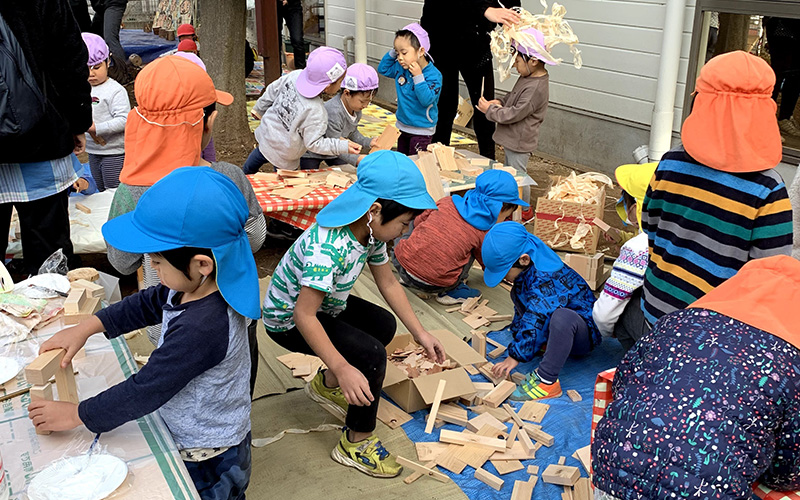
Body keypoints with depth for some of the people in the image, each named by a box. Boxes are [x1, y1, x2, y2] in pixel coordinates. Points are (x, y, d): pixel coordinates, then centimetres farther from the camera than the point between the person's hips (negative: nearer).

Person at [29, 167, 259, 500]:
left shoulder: (199, 329, -38)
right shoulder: (201, 287, -11)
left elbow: (144, 391, -28)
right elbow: (148, 304, 8)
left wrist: (76, 415, -14)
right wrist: (86, 328, 1)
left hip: (207, 460, -8)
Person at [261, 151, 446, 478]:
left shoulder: (371, 232, -11)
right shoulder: (328, 247, -39)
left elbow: (388, 284, 1)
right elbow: (304, 316, -38)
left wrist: (420, 334, 1)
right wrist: (342, 368, -41)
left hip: (325, 304, 9)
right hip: (288, 319, -9)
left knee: (385, 325, 16)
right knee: (371, 355, -20)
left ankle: (326, 385, 32)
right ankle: (356, 444, -1)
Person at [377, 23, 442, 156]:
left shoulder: (433, 75, -22)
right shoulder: (400, 68, -1)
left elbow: (426, 100, -30)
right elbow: (383, 69, 14)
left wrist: (418, 77, -35)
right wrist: (393, 52, -1)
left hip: (421, 130, -7)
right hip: (403, 126, 7)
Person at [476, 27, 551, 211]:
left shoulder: (535, 89, -29)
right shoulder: (528, 76, 2)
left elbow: (513, 114, -27)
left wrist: (489, 110, -16)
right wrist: (499, 102, 0)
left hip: (519, 142, -10)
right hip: (513, 139, 10)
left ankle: (524, 211, 21)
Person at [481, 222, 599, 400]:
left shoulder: (544, 280, -30)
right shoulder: (527, 269, -1)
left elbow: (535, 321, -32)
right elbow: (524, 311, 16)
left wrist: (514, 357, -28)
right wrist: (515, 329, 26)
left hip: (584, 333, -10)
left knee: (562, 317, -44)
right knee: (517, 293, 13)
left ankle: (547, 380, -32)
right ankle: (545, 342, 0)